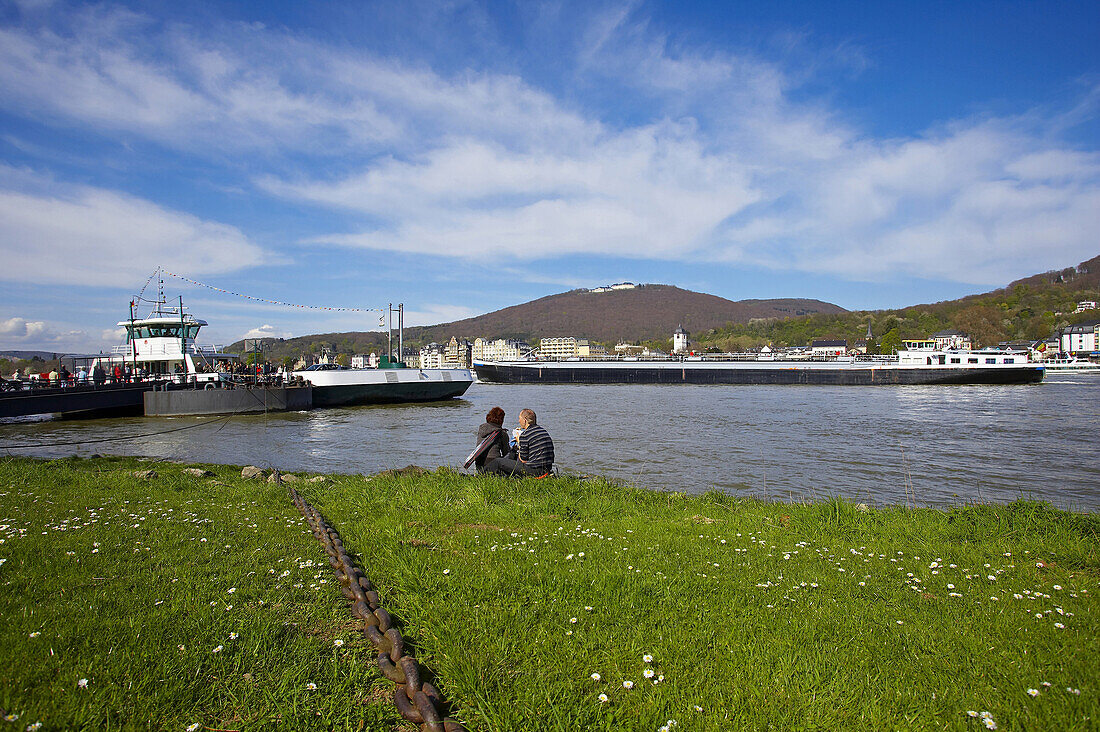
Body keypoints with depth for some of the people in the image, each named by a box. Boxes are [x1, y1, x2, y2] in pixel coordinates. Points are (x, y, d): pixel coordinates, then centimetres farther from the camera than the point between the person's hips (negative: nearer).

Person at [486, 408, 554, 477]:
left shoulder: (524, 435, -15)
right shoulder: (543, 429, 10)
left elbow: (523, 460, -9)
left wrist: (519, 443, 5)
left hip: (534, 470, -8)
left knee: (498, 462, 5)